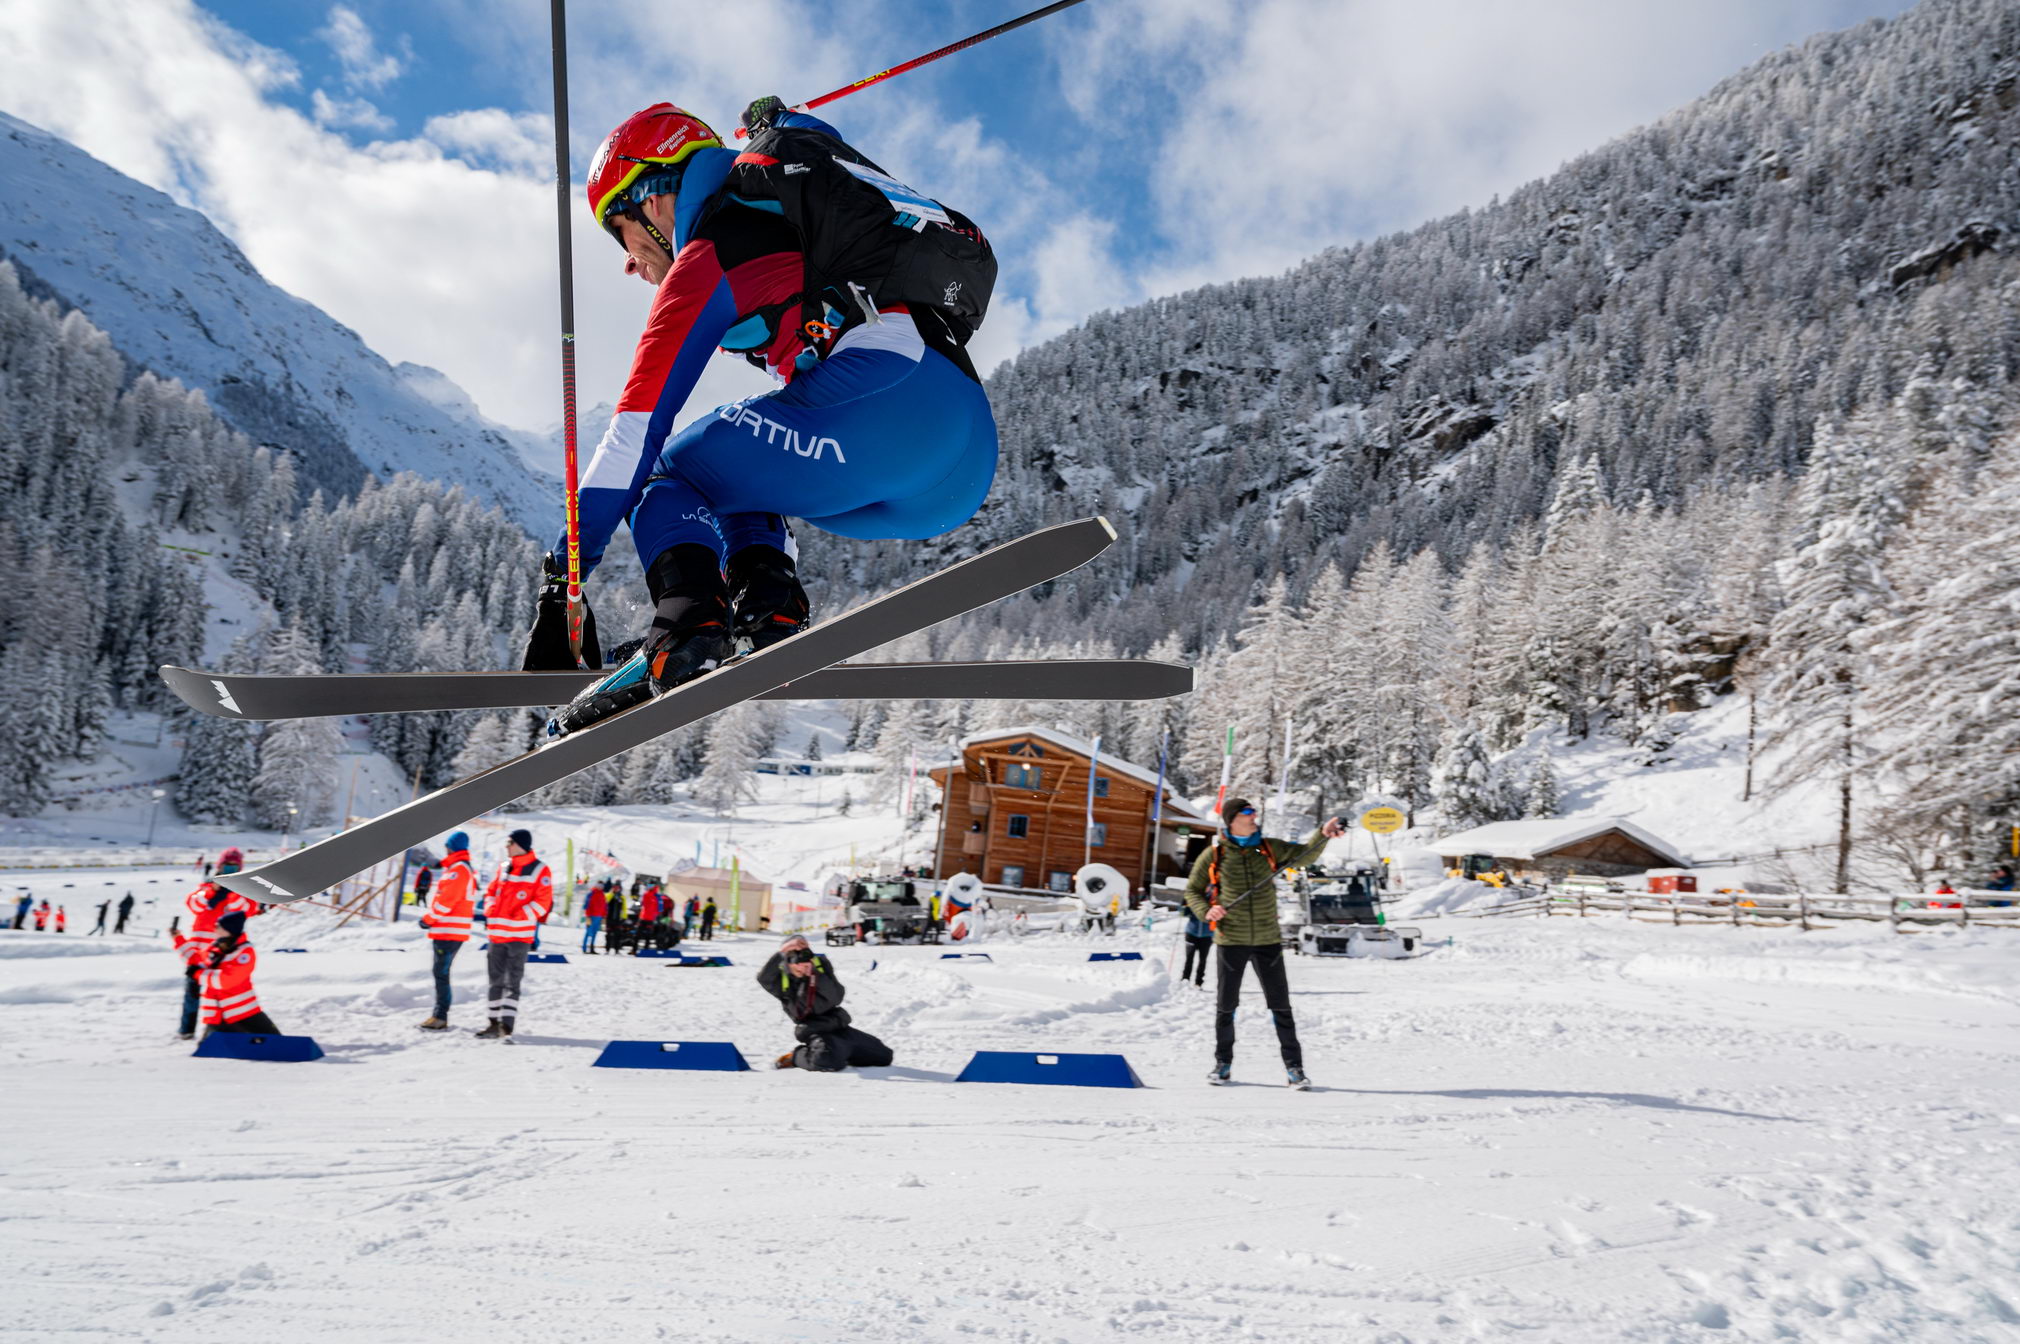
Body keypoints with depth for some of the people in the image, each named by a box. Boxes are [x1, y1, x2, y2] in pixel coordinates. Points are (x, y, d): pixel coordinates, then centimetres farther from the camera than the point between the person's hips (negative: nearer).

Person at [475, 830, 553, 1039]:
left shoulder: (539, 870, -6)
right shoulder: (503, 867, 12)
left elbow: (542, 902, -11)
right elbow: (491, 891, 20)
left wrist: (518, 916, -18)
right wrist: (491, 911, 2)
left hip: (520, 934, -7)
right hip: (497, 932, 7)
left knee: (512, 981, -6)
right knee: (496, 980, 13)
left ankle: (506, 1026, -8)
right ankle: (495, 1022, 22)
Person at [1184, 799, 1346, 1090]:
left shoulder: (1269, 849, 5)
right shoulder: (1213, 855, -1)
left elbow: (1304, 855, -3)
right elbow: (1192, 890, 7)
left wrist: (1322, 835, -20)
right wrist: (1206, 911, -12)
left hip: (1267, 940, 1)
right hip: (1231, 941, -1)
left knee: (1280, 1005, 3)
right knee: (1226, 1005, 9)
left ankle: (1293, 1066, 13)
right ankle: (1223, 1063, 24)